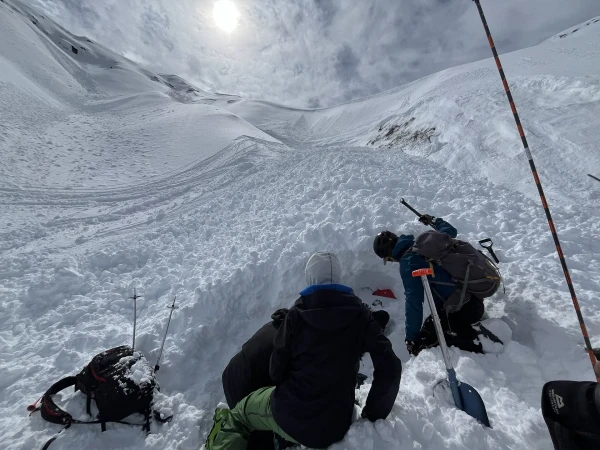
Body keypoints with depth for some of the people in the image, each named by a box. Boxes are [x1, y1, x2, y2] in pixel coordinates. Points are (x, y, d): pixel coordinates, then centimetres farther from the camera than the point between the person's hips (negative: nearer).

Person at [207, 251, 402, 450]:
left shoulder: (297, 313, -15)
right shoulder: (359, 313, -11)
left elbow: (276, 370, -7)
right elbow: (390, 367, -12)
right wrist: (372, 416, 1)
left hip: (287, 417, -2)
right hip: (336, 427, 2)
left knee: (239, 412, 26)